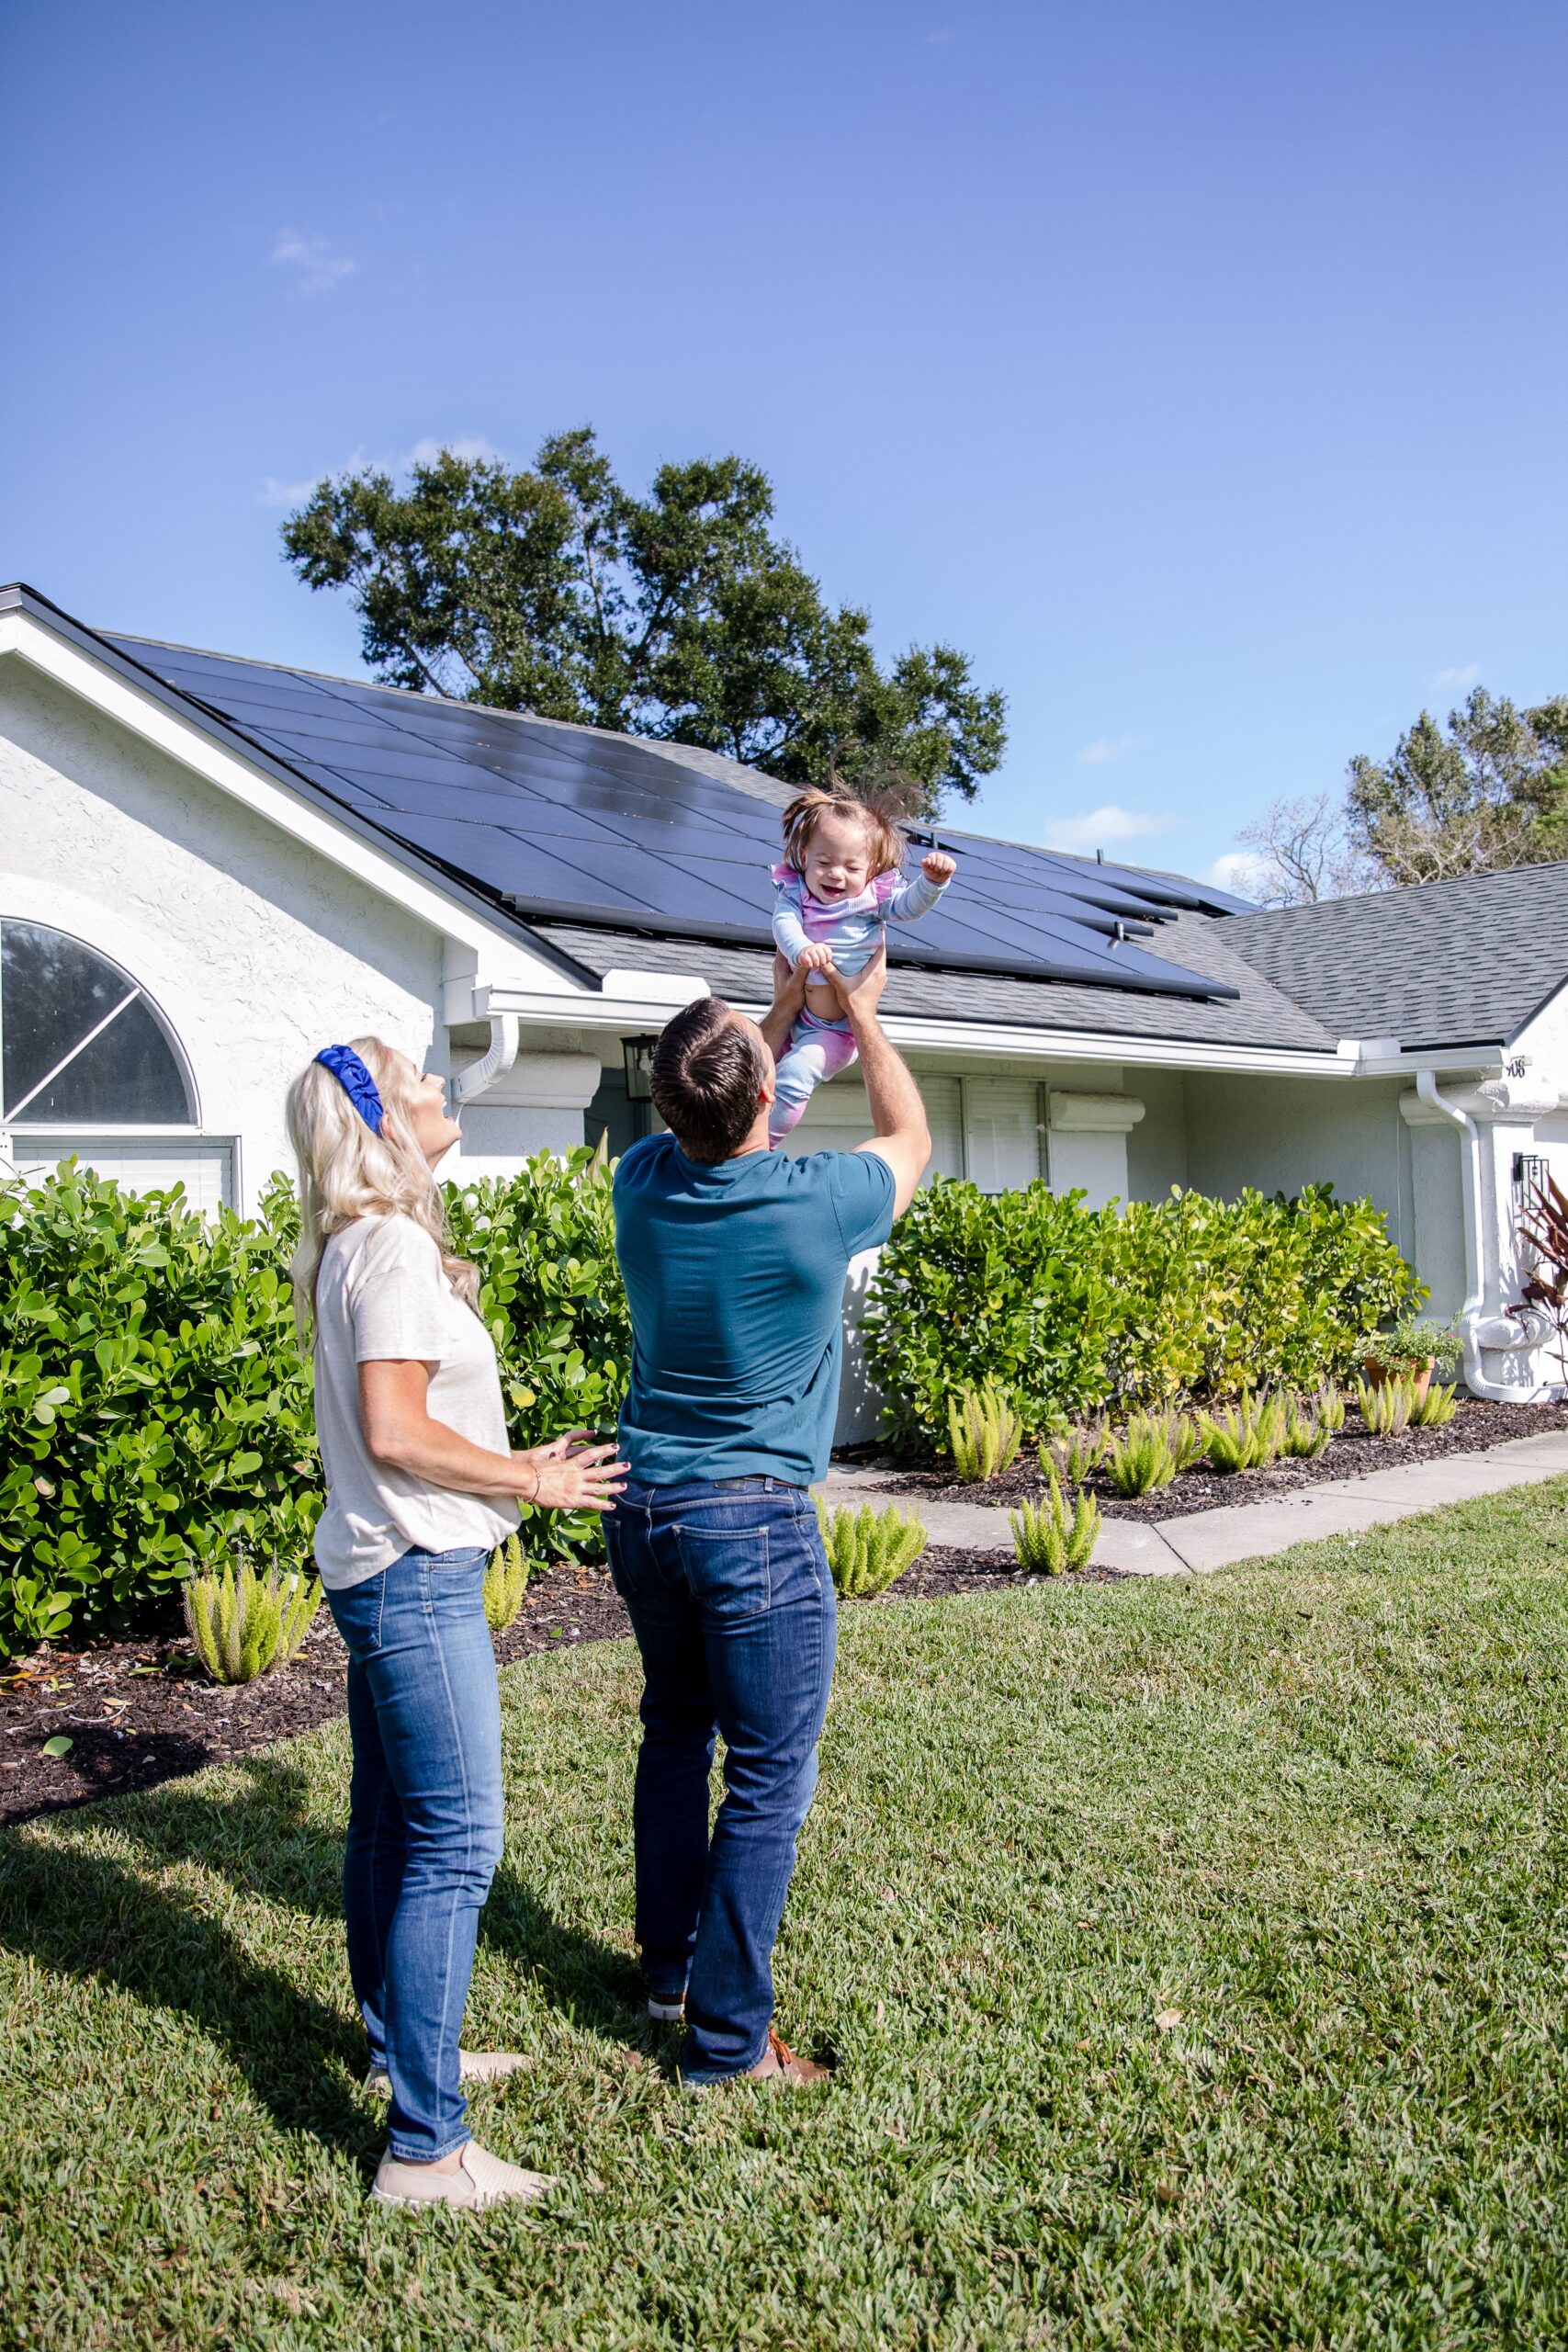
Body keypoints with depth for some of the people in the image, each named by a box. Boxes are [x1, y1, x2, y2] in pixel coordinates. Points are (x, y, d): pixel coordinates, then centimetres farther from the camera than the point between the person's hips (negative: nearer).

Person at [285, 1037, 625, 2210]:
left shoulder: (359, 1246, 13)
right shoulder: (395, 1247, -17)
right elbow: (395, 1431, -22)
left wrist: (523, 1462, 16)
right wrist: (534, 1480, -12)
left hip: (383, 1570, 10)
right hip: (417, 1574, -10)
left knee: (392, 1824, 20)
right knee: (454, 1844, -6)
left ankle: (402, 2047, 36)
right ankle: (425, 2149, 1)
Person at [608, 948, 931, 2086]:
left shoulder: (646, 1182, -6)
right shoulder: (816, 1204, -19)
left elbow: (716, 1140, 20)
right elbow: (911, 1136, 4)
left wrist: (785, 1015, 23)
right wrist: (859, 1010, 15)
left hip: (641, 1509, 6)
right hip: (754, 1522, -6)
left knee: (675, 1736, 22)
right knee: (769, 1780, 5)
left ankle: (669, 1969, 35)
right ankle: (727, 2037, 13)